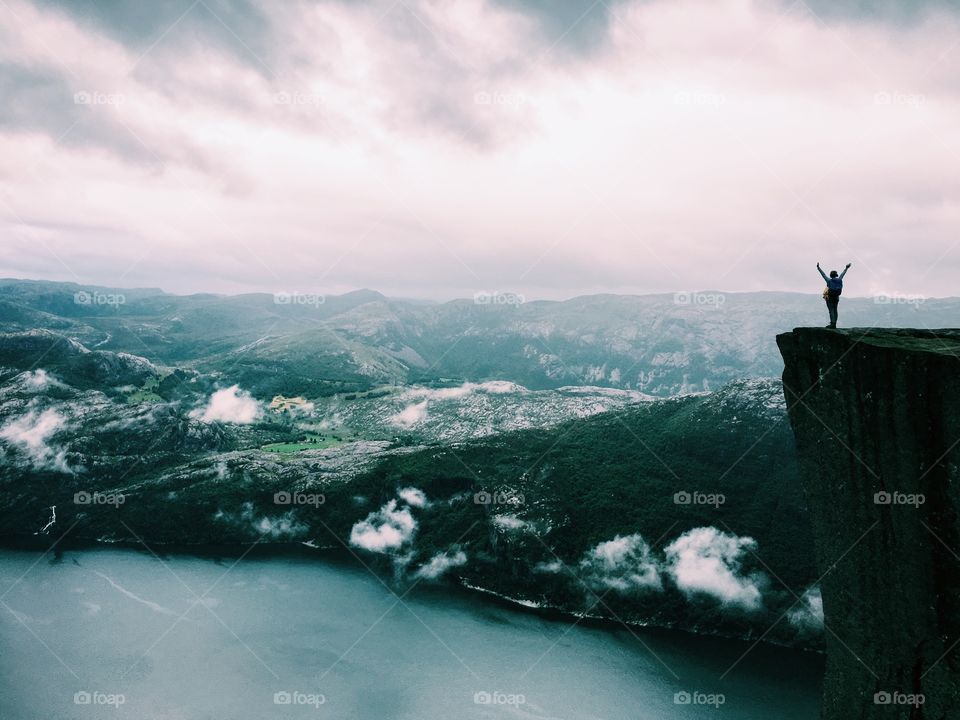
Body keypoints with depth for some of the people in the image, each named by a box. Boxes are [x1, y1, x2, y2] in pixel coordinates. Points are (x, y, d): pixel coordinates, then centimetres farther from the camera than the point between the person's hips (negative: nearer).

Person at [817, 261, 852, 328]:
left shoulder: (829, 280, -12)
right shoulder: (839, 280, 0)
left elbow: (823, 274, -6)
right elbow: (842, 274, 16)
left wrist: (818, 268, 3)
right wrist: (846, 268, 33)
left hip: (829, 297, -5)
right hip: (836, 298, 5)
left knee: (831, 310, -8)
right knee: (835, 310, 8)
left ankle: (833, 323, -19)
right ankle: (834, 325, 8)